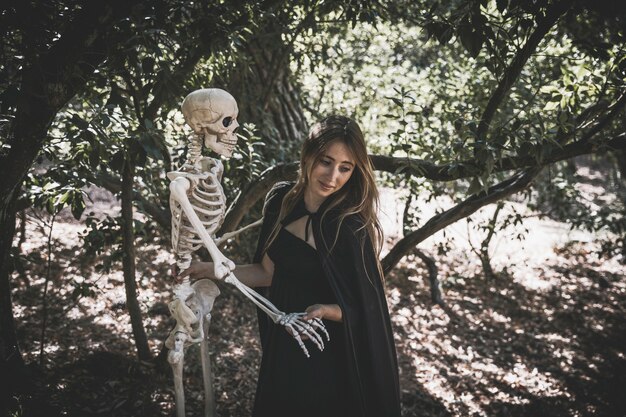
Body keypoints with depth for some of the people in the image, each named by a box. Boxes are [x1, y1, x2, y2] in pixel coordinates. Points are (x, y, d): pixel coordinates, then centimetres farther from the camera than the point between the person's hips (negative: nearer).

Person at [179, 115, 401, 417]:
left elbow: (361, 309, -15)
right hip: (281, 346, 6)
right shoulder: (280, 200, -5)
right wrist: (215, 270, 5)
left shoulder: (351, 227, -22)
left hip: (327, 358, -5)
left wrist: (325, 311, -33)